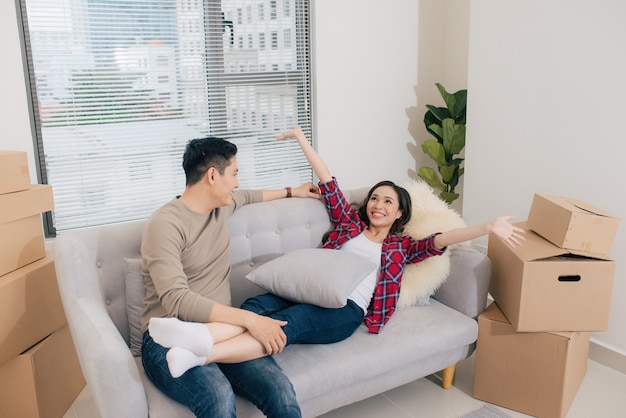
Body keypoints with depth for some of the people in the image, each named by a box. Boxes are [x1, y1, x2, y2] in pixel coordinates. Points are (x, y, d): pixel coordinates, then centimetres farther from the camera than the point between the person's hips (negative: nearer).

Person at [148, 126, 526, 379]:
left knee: (290, 321, -36)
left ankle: (202, 354, -57)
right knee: (258, 305, -30)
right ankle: (201, 336, -56)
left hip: (347, 308, -4)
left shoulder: (402, 246, 21)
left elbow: (442, 239, 6)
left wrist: (489, 227, -9)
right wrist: (301, 138, 23)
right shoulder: (351, 222, 26)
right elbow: (329, 183, 23)